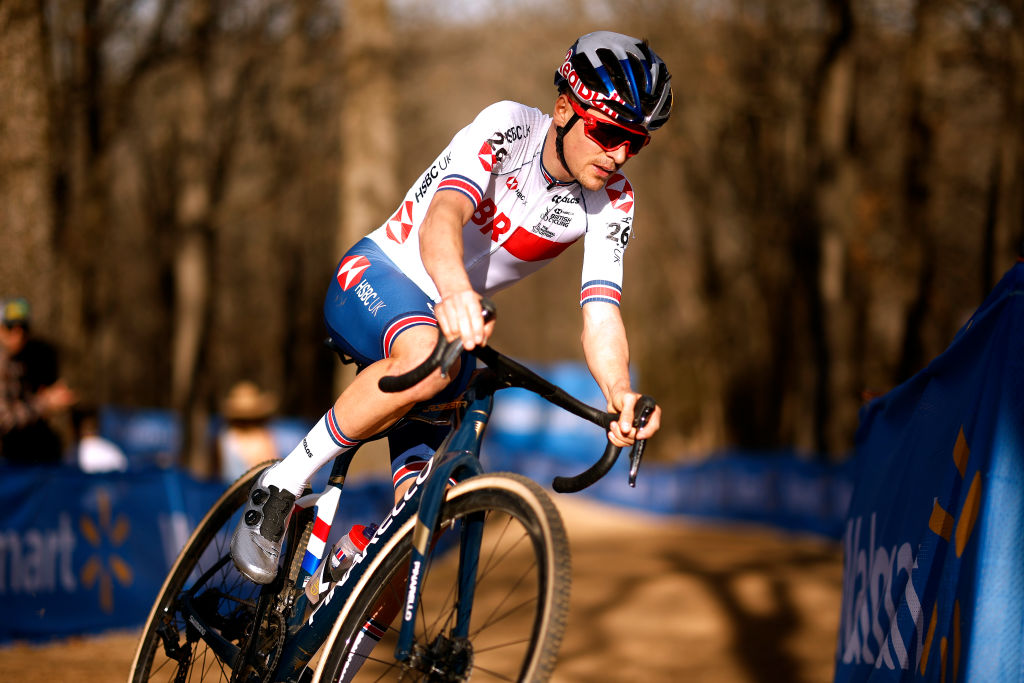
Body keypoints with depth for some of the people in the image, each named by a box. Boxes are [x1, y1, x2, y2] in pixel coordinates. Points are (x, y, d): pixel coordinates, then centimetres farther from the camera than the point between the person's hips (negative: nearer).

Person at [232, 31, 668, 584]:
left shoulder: (612, 202, -9)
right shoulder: (509, 126, -23)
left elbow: (600, 315, -18)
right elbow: (445, 213, -40)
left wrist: (620, 392, -41)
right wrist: (455, 289, -64)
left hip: (449, 321, 6)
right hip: (376, 277, -5)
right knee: (428, 356, -41)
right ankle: (282, 485, -24)